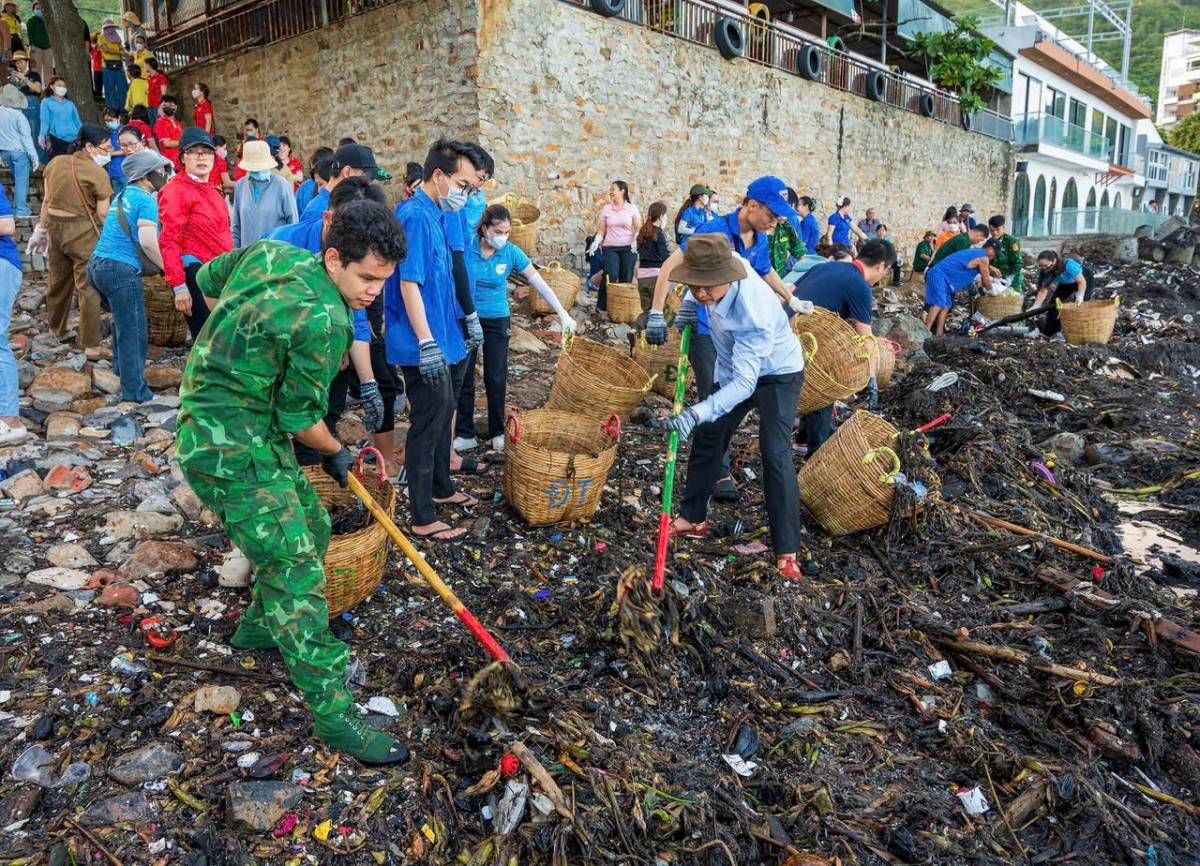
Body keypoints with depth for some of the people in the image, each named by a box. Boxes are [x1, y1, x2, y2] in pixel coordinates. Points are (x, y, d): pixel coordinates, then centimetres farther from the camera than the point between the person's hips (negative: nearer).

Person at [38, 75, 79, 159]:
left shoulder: (70, 104, 19)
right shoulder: (46, 102, 8)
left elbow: (78, 122, 18)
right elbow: (45, 121, 0)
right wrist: (42, 136, -15)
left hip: (74, 139, 3)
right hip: (56, 139, -3)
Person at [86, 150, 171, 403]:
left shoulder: (123, 194, 17)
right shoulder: (146, 200, -10)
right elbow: (148, 241, -21)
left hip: (98, 264, 9)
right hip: (122, 269, -9)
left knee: (123, 321, 28)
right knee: (133, 332, -4)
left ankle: (121, 367, 41)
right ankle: (135, 392, -2)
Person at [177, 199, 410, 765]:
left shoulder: (269, 253, 2)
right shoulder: (323, 320, -23)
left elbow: (207, 280, 19)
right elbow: (300, 416, -14)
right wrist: (337, 454, 6)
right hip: (229, 448, -10)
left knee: (311, 528, 20)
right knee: (296, 570, -9)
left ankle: (258, 627, 42)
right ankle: (333, 713, -2)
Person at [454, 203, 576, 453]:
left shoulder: (511, 253, -11)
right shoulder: (466, 247, -14)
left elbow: (540, 284, -12)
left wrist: (563, 314, -17)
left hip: (497, 320, 0)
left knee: (495, 378, 6)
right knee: (463, 377, 5)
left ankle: (497, 432, 22)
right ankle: (465, 434, 16)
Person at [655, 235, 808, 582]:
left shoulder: (752, 315, -42)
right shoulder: (724, 262, -23)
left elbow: (744, 383, -43)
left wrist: (696, 413, -54)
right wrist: (688, 304, -9)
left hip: (777, 374, -8)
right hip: (736, 368, 8)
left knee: (775, 454, -18)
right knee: (706, 438, 12)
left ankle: (786, 552, -13)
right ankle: (692, 518, 28)